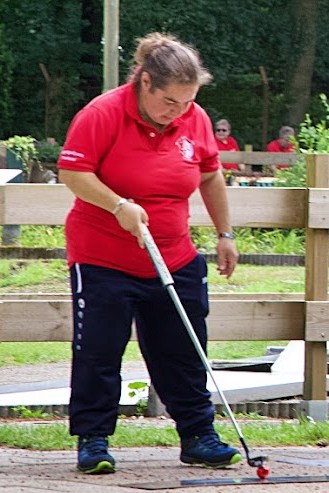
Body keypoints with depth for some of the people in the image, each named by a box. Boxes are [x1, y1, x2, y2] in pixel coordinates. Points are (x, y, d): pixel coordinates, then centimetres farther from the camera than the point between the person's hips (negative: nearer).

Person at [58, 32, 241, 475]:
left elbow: (210, 177, 15)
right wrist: (119, 205, -26)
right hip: (102, 259, -4)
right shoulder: (103, 114, -16)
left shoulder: (195, 120, 0)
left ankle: (198, 437, 17)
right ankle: (93, 441, 8)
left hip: (176, 260, 4)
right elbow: (72, 172, -16)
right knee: (98, 354, -1)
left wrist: (225, 234, 18)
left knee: (184, 355, 8)